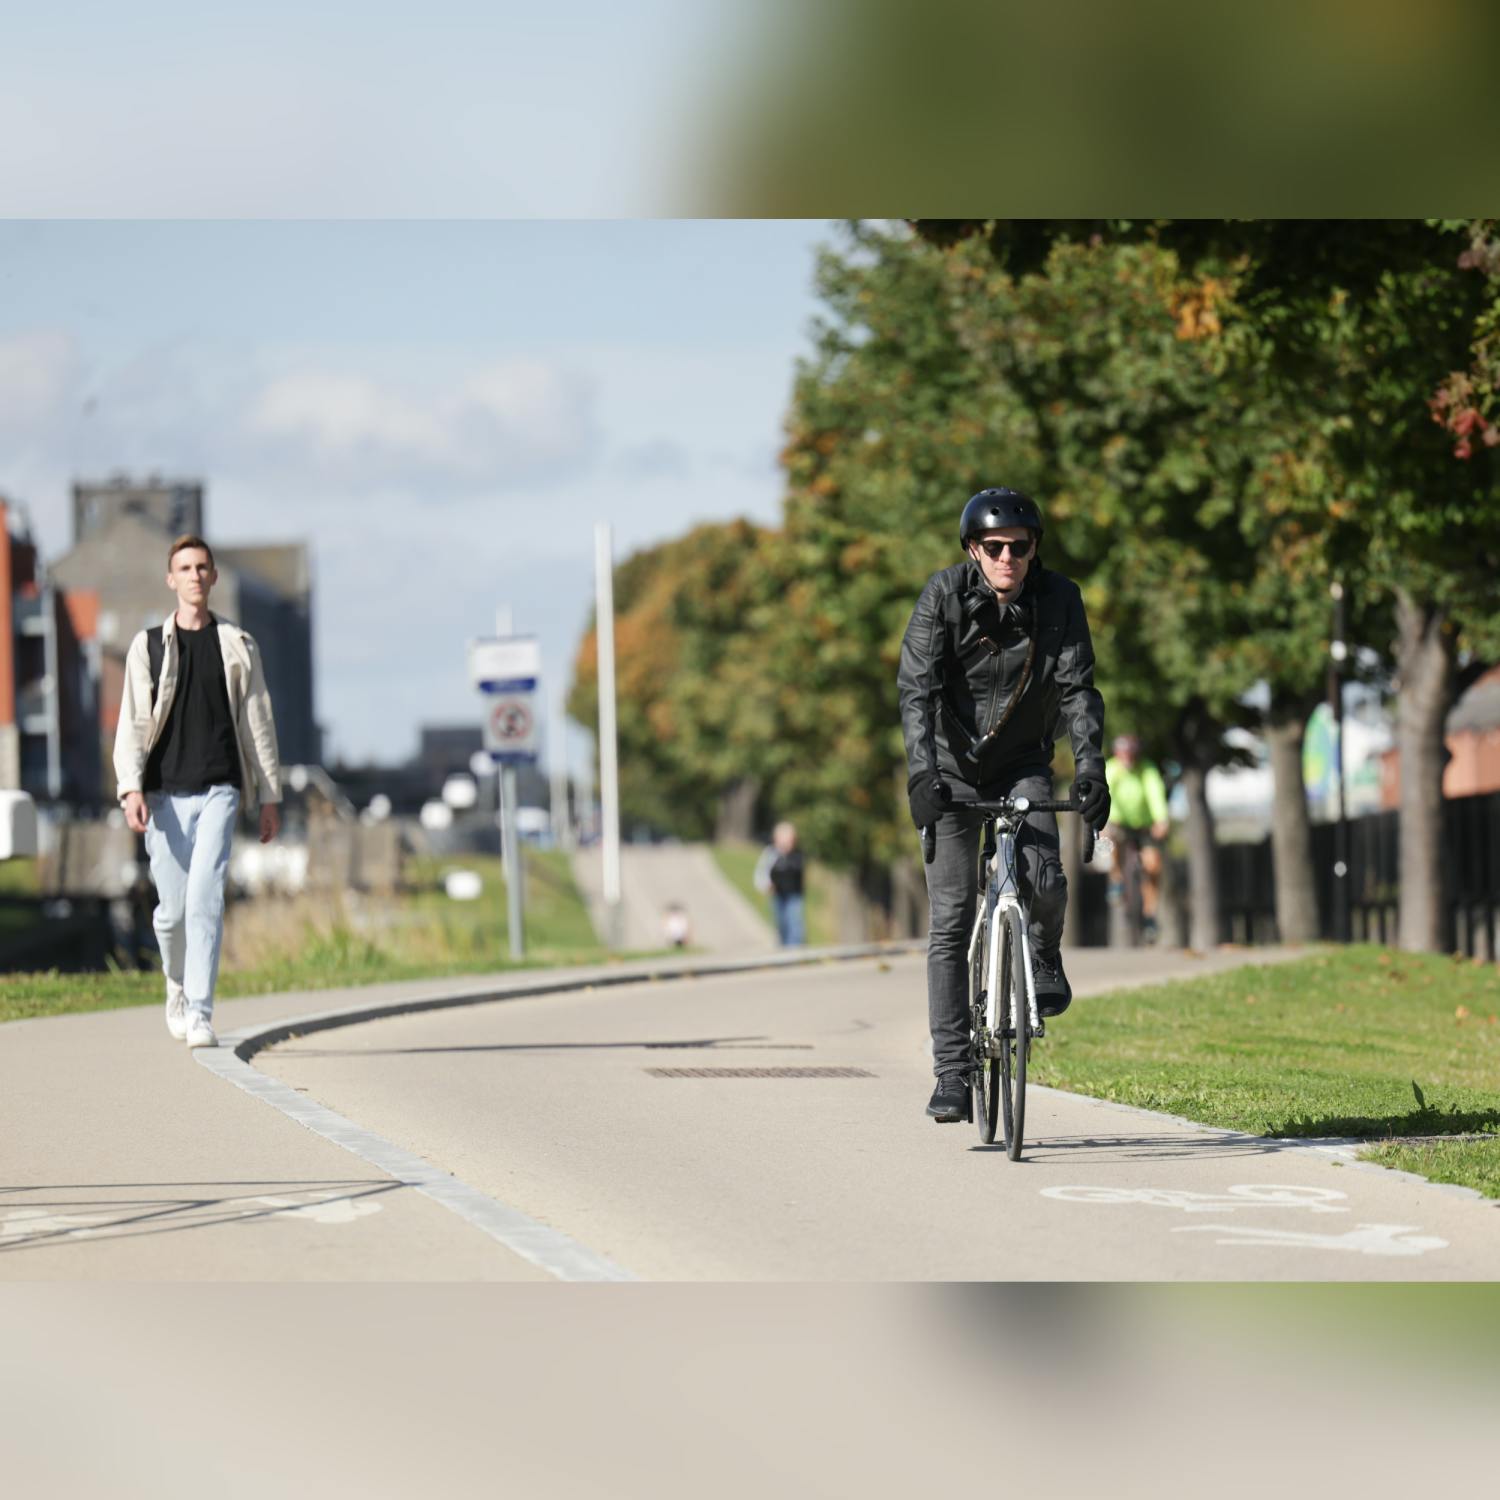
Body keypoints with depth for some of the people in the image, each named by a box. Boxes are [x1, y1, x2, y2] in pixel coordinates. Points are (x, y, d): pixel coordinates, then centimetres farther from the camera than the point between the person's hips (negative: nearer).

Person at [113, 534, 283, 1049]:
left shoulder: (237, 646, 9)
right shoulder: (148, 646, 7)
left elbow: (258, 723, 12)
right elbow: (132, 724, 1)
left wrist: (270, 797, 9)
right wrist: (130, 789, -13)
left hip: (218, 790, -1)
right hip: (165, 793, 1)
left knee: (205, 897, -15)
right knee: (172, 907, 4)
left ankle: (200, 1015, -16)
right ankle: (178, 984, 33)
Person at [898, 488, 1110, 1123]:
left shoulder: (1059, 599, -12)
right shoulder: (944, 595, -16)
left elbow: (1077, 687, -17)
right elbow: (917, 687, -24)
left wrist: (1090, 762, -32)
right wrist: (922, 769, -38)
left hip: (1024, 764, 1)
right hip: (953, 768, -1)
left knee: (1044, 882, -23)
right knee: (951, 921, -7)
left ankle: (1043, 959, 14)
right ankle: (952, 1073, -5)